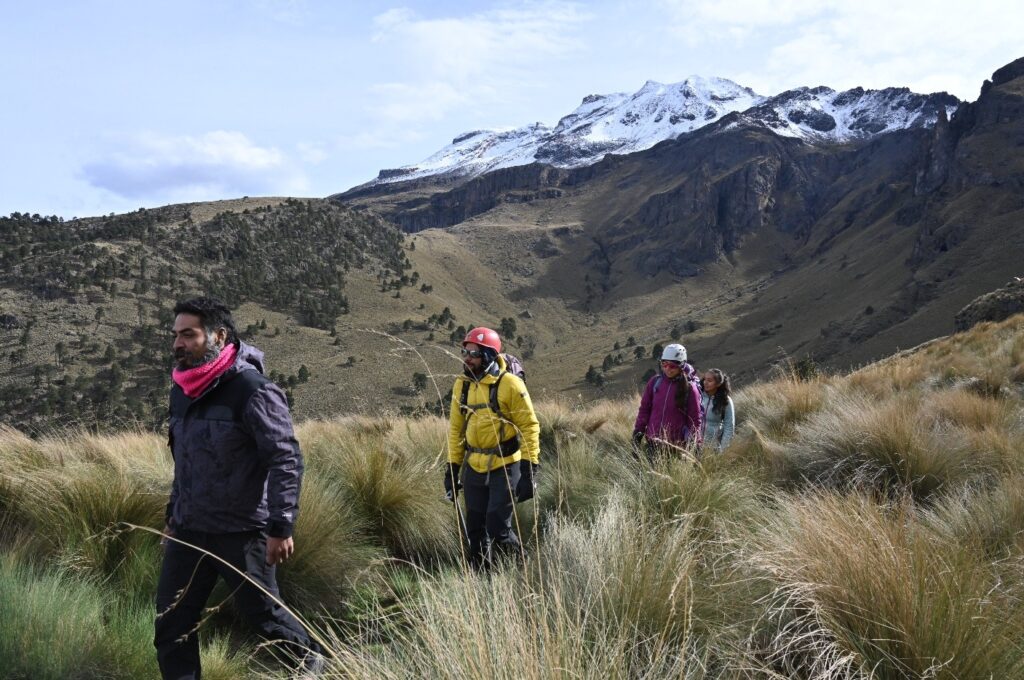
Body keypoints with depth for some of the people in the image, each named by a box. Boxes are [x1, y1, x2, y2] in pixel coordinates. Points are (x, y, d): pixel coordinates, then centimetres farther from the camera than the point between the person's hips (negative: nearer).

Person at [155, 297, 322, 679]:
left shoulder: (252, 390, -16)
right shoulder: (182, 390, 9)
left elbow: (286, 459, -19)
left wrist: (281, 526, -22)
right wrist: (173, 517, 21)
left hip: (240, 533, -7)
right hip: (188, 532, 7)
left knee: (263, 613, 9)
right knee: (171, 625, 7)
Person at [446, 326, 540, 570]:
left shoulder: (509, 384, -14)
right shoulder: (462, 384, 3)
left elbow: (529, 426, -11)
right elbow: (456, 428, 12)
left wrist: (529, 467, -15)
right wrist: (452, 467, 10)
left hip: (505, 467, -5)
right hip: (474, 468, 5)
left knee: (498, 528, -7)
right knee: (475, 529, 10)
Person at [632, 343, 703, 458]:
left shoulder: (689, 388, -7)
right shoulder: (655, 381, 2)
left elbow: (695, 419, -5)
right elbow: (644, 409, 9)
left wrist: (694, 446, -7)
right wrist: (637, 432, 5)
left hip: (675, 445, -3)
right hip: (653, 443, 3)